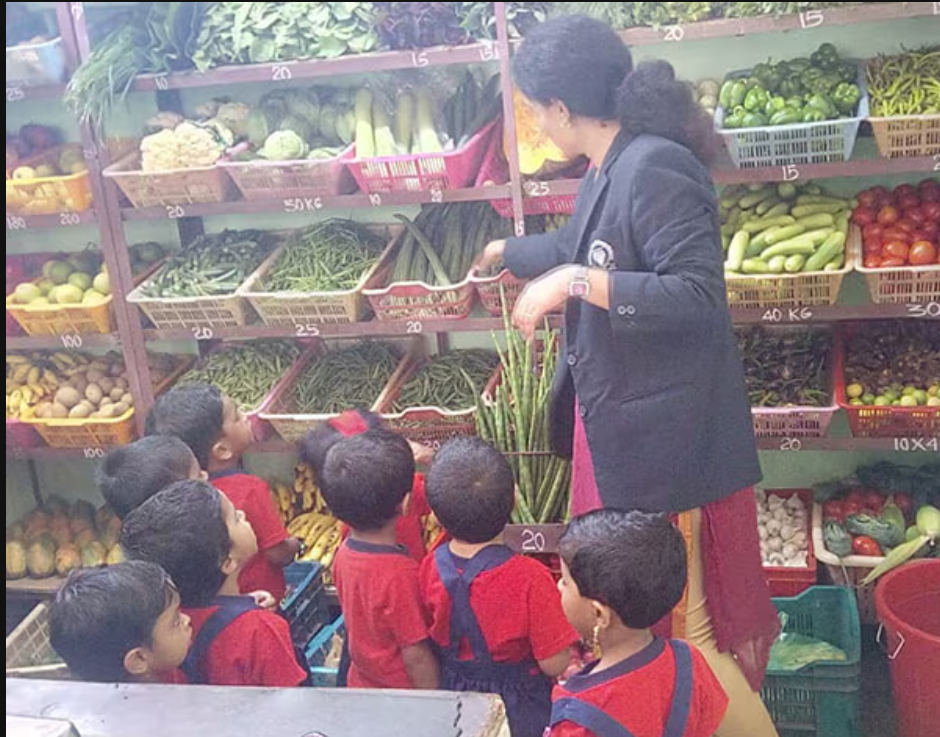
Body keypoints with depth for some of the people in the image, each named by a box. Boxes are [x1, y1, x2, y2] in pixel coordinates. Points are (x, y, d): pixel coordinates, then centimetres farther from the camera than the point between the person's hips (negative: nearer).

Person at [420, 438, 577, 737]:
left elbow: (432, 638, -2)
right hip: (521, 712, -4)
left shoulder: (430, 567, -18)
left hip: (454, 701, 4)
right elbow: (554, 664, -22)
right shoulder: (530, 578, -32)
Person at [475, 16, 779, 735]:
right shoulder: (609, 169, 9)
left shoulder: (654, 169, -21)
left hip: (661, 426, -10)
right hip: (616, 414, 10)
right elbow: (579, 247, 29)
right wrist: (508, 252, 46)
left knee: (677, 603, 1)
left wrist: (576, 283, -26)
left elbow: (699, 294, -27)